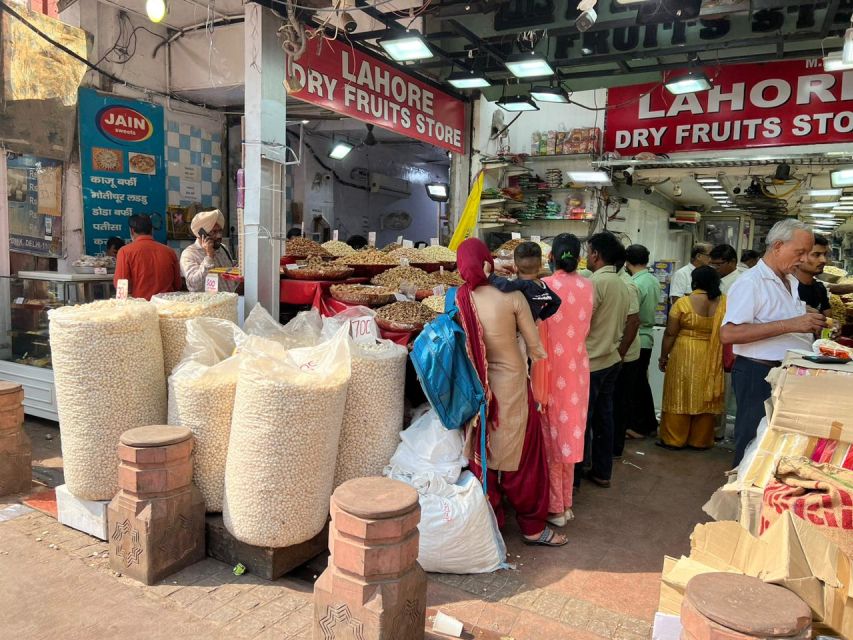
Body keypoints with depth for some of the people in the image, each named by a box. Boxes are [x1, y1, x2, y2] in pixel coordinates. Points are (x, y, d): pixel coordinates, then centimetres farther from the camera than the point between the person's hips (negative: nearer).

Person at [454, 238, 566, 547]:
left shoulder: (457, 300, -10)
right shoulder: (512, 297, -16)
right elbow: (535, 346, -9)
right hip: (511, 385, -3)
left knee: (481, 456, 18)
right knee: (524, 457, 13)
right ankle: (532, 526, 26)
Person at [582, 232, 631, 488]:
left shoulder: (596, 282, -17)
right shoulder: (622, 285, 8)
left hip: (591, 363, -8)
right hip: (612, 360, 8)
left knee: (582, 419, 1)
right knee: (604, 417, 15)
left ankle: (575, 474, 11)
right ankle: (602, 472, 24)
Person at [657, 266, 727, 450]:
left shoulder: (683, 303, -12)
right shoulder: (724, 302, -3)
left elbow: (670, 334, -9)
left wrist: (663, 357, 2)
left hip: (685, 356, -3)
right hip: (712, 358, 3)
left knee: (680, 396, 5)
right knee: (705, 397, 12)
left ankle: (674, 439, 11)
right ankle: (700, 441, 20)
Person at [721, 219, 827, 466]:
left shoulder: (793, 282, 15)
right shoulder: (750, 282, -14)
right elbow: (728, 334, -26)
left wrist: (811, 323, 6)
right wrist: (790, 325, -27)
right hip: (758, 374, -8)